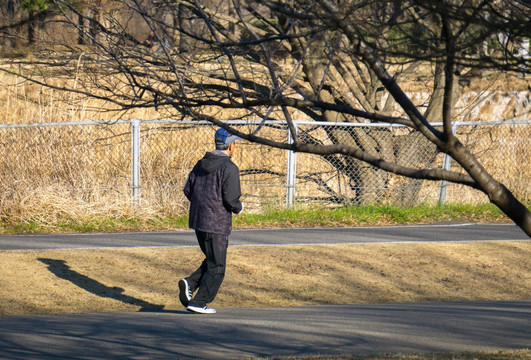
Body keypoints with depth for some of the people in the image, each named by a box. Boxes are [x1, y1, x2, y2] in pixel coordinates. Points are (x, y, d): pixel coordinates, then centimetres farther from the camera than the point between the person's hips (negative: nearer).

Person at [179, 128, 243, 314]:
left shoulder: (201, 164, 11)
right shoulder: (229, 168, -13)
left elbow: (188, 190, 11)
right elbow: (231, 199, -19)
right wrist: (239, 207, 2)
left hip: (198, 221, 8)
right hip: (217, 223, -8)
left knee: (213, 261, 20)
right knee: (216, 267, 3)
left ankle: (190, 283, 0)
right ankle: (198, 302, 1)